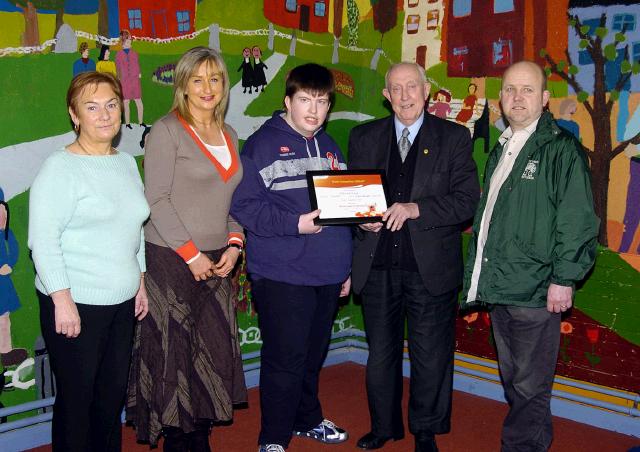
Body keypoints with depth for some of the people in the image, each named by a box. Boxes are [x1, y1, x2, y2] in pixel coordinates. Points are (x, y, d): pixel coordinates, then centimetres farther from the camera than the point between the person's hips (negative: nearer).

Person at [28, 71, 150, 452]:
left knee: (114, 394, 15)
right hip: (75, 304, -6)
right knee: (76, 399, 4)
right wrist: (62, 301, -19)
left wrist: (140, 284, 17)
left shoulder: (126, 163, 10)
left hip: (122, 302, 7)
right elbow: (43, 239, -16)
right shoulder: (60, 167, -12)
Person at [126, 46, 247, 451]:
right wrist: (191, 253, -13)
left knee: (213, 352, 8)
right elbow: (157, 200, -12)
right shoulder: (167, 131, -6)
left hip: (216, 261, 6)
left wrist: (234, 243, 2)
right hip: (171, 261, -6)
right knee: (174, 353, 0)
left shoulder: (229, 136, 14)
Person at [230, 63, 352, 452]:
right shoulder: (262, 145, -6)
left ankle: (308, 419, 36)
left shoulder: (330, 148, 16)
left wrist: (346, 266, 20)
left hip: (328, 274, 7)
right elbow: (244, 206, -15)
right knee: (285, 359, -4)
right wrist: (295, 223, -23)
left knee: (313, 355, 18)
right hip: (282, 275, -6)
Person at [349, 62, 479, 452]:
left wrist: (416, 208, -19)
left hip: (431, 266, -2)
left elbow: (467, 200, -7)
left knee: (431, 356, 7)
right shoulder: (364, 137, 9)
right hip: (377, 265, 3)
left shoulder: (454, 137, 0)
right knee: (380, 351, 14)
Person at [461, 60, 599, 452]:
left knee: (529, 387, 0)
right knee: (513, 380, 17)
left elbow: (576, 220, -13)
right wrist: (479, 278, 19)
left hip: (536, 290, -8)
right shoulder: (501, 150, 15)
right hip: (500, 287, 8)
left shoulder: (561, 149, -9)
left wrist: (563, 279, -17)